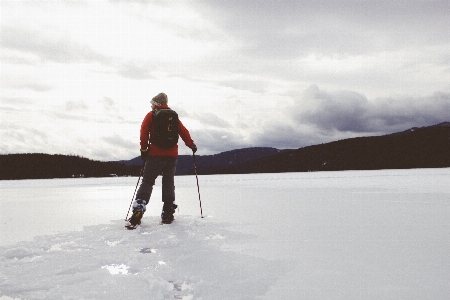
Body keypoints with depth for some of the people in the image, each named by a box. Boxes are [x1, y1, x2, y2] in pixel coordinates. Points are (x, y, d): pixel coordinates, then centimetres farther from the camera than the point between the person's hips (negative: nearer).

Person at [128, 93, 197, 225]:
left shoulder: (151, 115, 2)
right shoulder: (174, 116, 12)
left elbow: (144, 132, -6)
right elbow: (184, 132, 11)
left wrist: (144, 149, -1)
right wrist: (192, 145, 23)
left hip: (156, 154, -3)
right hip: (172, 155, 3)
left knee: (147, 182, 1)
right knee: (168, 182, 12)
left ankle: (138, 209, -15)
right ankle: (168, 214, 11)